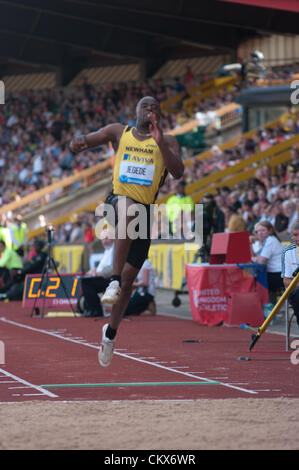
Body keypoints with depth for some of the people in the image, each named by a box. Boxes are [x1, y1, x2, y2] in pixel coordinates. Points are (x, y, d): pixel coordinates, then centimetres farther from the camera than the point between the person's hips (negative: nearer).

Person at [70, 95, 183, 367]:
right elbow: (83, 141, 4)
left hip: (146, 212, 2)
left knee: (129, 276, 4)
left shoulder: (167, 141, 9)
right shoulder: (119, 133, 11)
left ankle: (111, 331, 24)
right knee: (128, 210, -41)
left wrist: (160, 143, -20)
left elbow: (178, 172, -7)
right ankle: (114, 281, -47)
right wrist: (80, 142, -21)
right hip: (117, 201, -2)